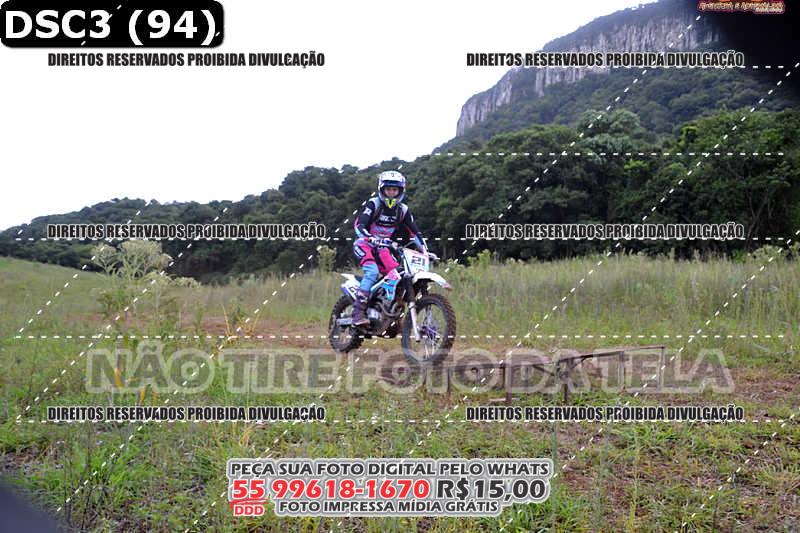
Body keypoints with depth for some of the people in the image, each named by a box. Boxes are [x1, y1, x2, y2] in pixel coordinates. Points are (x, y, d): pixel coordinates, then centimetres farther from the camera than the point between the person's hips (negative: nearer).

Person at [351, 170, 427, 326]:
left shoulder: (403, 210, 3)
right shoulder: (373, 204, -11)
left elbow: (414, 231, 4)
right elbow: (359, 224, -22)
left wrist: (424, 249, -10)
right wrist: (371, 238, -40)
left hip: (383, 248, 5)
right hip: (364, 244, -5)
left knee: (396, 276, -14)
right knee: (372, 271, -29)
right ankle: (358, 311, -31)